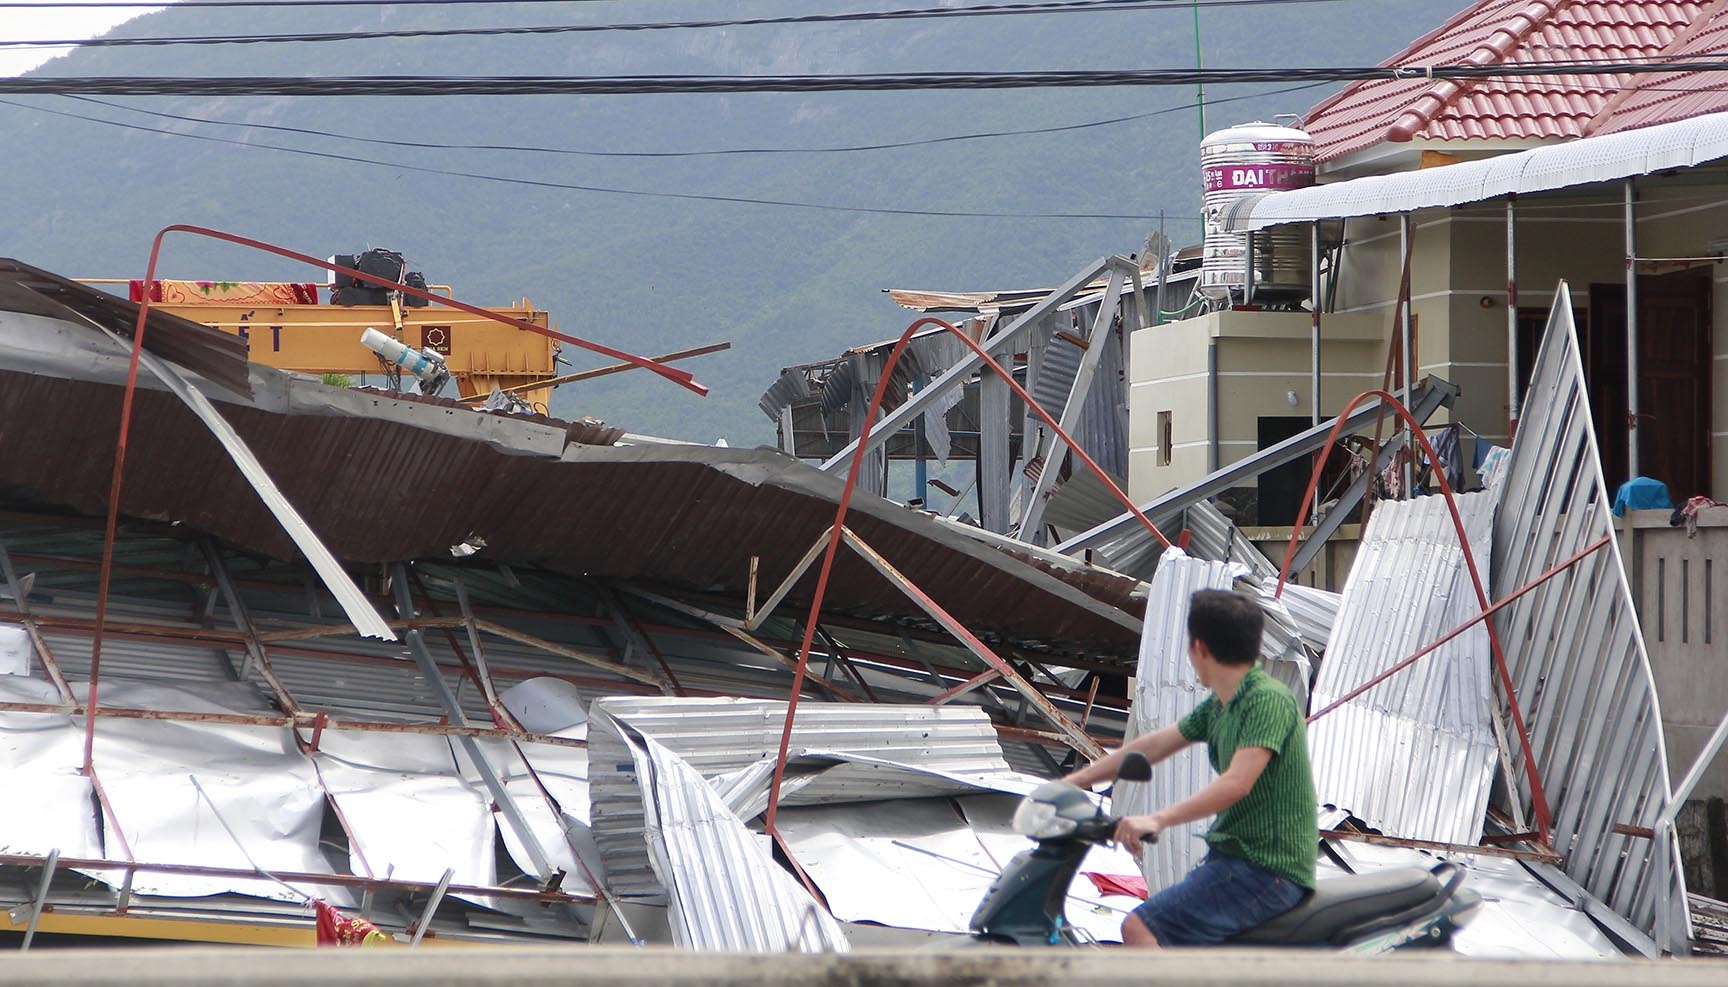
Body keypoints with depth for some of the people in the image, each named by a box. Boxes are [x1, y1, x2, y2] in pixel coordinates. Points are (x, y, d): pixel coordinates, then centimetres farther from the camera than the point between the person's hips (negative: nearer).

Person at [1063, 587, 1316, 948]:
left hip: (1267, 872, -10)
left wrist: (1158, 820, -36)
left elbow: (1237, 782, -28)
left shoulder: (1269, 700, -17)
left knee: (1141, 929, -22)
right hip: (1232, 856, 10)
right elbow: (1155, 745, 23)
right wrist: (1074, 781, 23)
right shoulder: (1220, 705, 14)